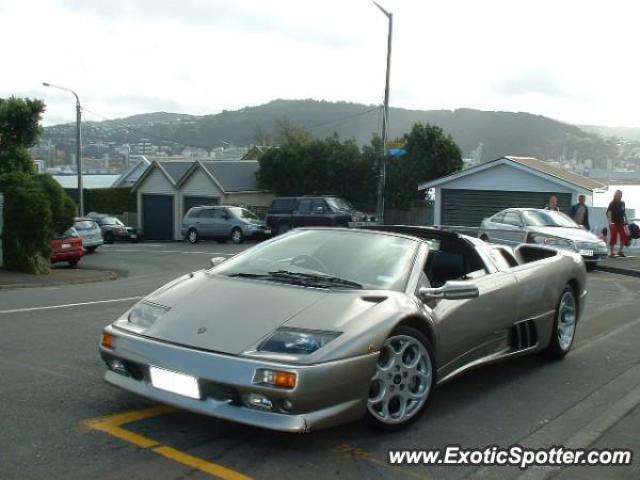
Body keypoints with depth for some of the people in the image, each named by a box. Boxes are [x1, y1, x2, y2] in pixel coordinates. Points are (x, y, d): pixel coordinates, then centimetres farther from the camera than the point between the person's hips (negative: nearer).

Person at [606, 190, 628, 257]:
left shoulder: (622, 203, 11)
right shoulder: (612, 204, -6)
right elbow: (608, 213, -15)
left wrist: (626, 220, 17)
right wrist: (610, 221, -27)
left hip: (621, 223, 6)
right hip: (614, 224, -6)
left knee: (624, 237, 2)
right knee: (613, 238, -3)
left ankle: (620, 251, 16)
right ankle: (611, 253, 5)